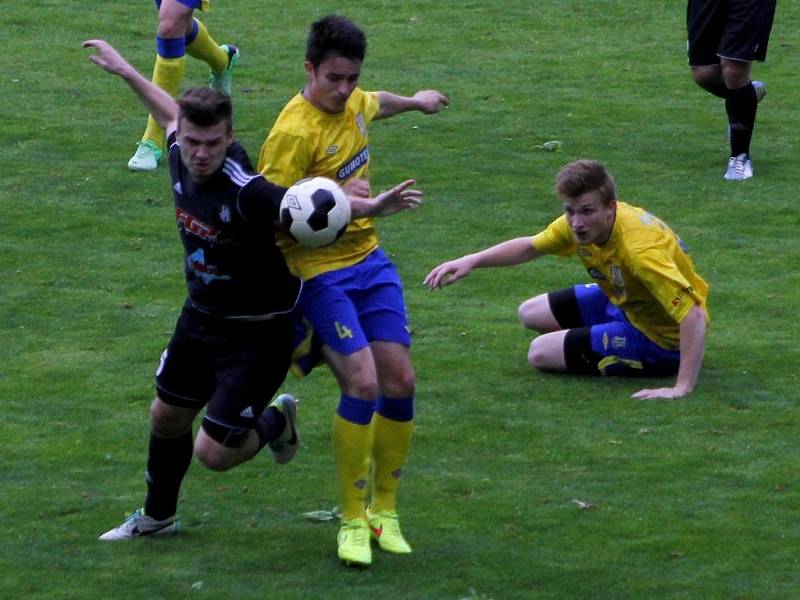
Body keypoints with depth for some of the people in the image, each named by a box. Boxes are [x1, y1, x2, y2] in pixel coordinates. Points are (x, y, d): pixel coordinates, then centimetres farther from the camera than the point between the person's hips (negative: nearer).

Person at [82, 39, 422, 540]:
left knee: (215, 452, -8)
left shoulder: (246, 192, -33)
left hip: (259, 331, -7)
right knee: (167, 419, 22)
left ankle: (276, 422, 25)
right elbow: (170, 114, 10)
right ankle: (157, 516, 48)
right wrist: (125, 71, 24)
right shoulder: (181, 158, -11)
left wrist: (372, 207, -57)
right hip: (202, 316, 7)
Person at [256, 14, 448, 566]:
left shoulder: (353, 104, 4)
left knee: (400, 381, 1)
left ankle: (384, 509, 17)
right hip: (319, 271, -8)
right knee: (362, 382, -19)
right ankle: (352, 522, -5)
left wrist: (414, 101, 49)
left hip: (369, 259, 8)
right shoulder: (294, 132, -20)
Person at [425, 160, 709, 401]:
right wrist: (471, 261, -6)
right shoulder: (580, 222, -14)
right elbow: (531, 247, 6)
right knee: (531, 313, 14)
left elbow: (694, 315, -41)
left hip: (659, 339, -8)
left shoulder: (640, 248, -38)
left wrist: (682, 387, -45)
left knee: (541, 353, -9)